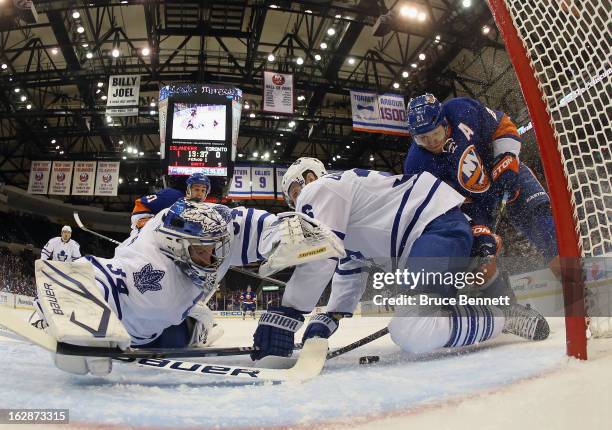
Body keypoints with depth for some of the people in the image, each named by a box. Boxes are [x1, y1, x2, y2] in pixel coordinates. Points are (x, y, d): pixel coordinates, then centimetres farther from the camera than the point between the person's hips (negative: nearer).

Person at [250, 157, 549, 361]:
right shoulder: (341, 210, 27)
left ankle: (502, 316, -10)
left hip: (439, 224, -11)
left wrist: (285, 314, -16)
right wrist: (329, 319, 16)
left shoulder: (319, 189, -4)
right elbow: (349, 272, 27)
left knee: (409, 333, -27)